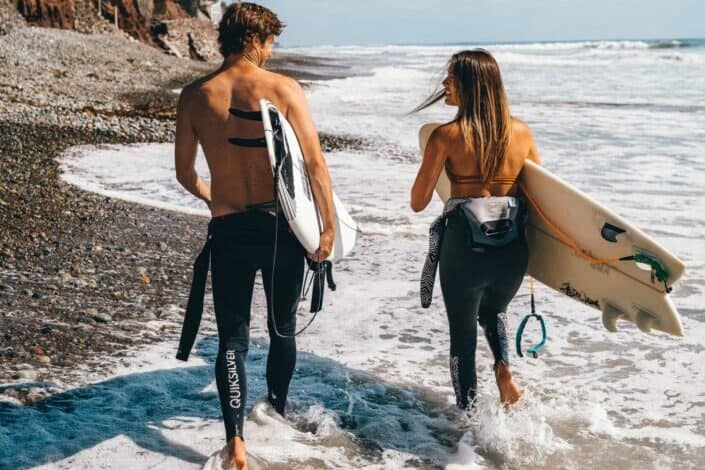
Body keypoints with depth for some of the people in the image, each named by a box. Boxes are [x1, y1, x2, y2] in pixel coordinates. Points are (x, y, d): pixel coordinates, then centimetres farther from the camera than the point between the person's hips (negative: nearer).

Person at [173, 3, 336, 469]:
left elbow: (185, 173, 7)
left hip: (228, 232, 1)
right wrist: (330, 224, -6)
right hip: (282, 227, -1)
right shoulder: (284, 88, -9)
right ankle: (278, 413, 37)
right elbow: (315, 161, -13)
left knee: (233, 337, 8)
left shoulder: (195, 95, -1)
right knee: (283, 328, 19)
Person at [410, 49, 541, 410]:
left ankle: (468, 413, 21)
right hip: (513, 249, 4)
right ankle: (503, 366, 6)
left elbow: (418, 202, -6)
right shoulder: (521, 132, 1)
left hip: (464, 247, -3)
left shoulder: (446, 136, -10)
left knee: (462, 332, 15)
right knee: (492, 313, 32)